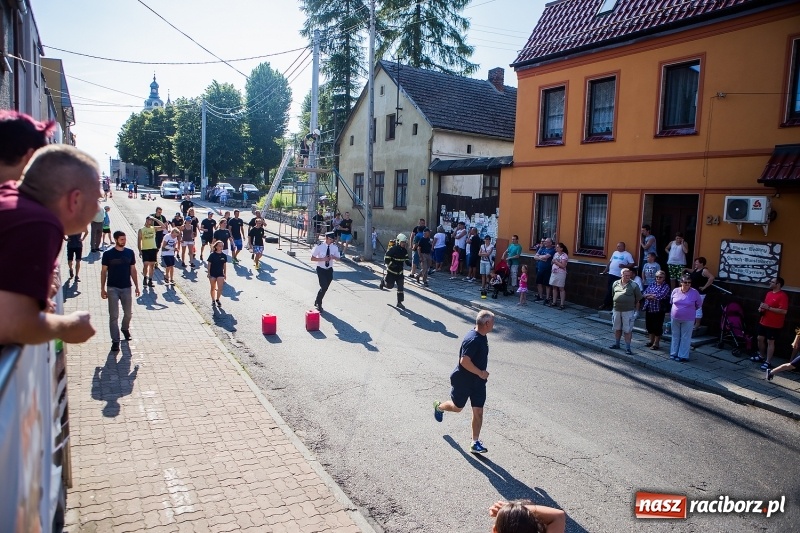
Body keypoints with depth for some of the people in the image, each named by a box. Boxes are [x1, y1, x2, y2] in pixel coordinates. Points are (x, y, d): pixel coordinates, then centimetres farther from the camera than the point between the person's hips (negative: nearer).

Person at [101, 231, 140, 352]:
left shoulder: (130, 253, 2)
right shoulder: (108, 254, -5)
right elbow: (104, 271, -1)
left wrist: (137, 286, 6)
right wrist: (102, 289, -3)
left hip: (126, 288, 3)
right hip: (112, 288, -3)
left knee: (128, 313, 12)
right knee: (114, 316, -2)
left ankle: (125, 329, 42)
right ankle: (115, 341, 3)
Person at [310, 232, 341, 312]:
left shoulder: (335, 247, -4)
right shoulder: (319, 246, -14)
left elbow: (338, 258, 7)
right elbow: (312, 258, -10)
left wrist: (334, 257, -17)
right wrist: (322, 259, -23)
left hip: (329, 270, 4)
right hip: (321, 269, -4)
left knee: (325, 288, 11)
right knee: (324, 287, -14)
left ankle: (317, 302, 34)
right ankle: (318, 303, 8)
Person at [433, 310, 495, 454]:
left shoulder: (482, 336, 0)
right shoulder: (472, 340, -30)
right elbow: (464, 361, -35)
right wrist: (480, 373, -26)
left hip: (478, 382, 7)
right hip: (463, 381, -7)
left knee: (478, 411, 4)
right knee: (457, 407, 16)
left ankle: (475, 443, 14)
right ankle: (439, 406, 47)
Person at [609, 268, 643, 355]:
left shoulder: (634, 285, -5)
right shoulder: (615, 284, 7)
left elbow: (638, 300, -3)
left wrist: (636, 311, -5)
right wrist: (614, 307, 17)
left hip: (628, 311, -4)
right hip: (617, 310, 4)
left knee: (627, 330, 0)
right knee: (617, 328, 16)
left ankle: (627, 348, 7)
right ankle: (616, 344, 31)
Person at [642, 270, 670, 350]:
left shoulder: (666, 286, -6)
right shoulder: (651, 285, 11)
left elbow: (660, 296, -19)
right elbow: (644, 294, 2)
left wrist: (649, 295, -8)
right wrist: (653, 295, -16)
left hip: (659, 310, -6)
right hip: (649, 309, 6)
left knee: (658, 327, 3)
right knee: (649, 325, 14)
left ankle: (656, 343, 14)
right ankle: (651, 341, 30)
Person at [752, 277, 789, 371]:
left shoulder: (782, 296, -17)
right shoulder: (769, 293, 10)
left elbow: (784, 311, -25)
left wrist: (769, 308, -26)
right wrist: (761, 308, 3)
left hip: (774, 324, -8)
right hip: (763, 322, 8)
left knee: (770, 342, -2)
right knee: (760, 339, 16)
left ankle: (768, 362, 5)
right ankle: (761, 356, 33)